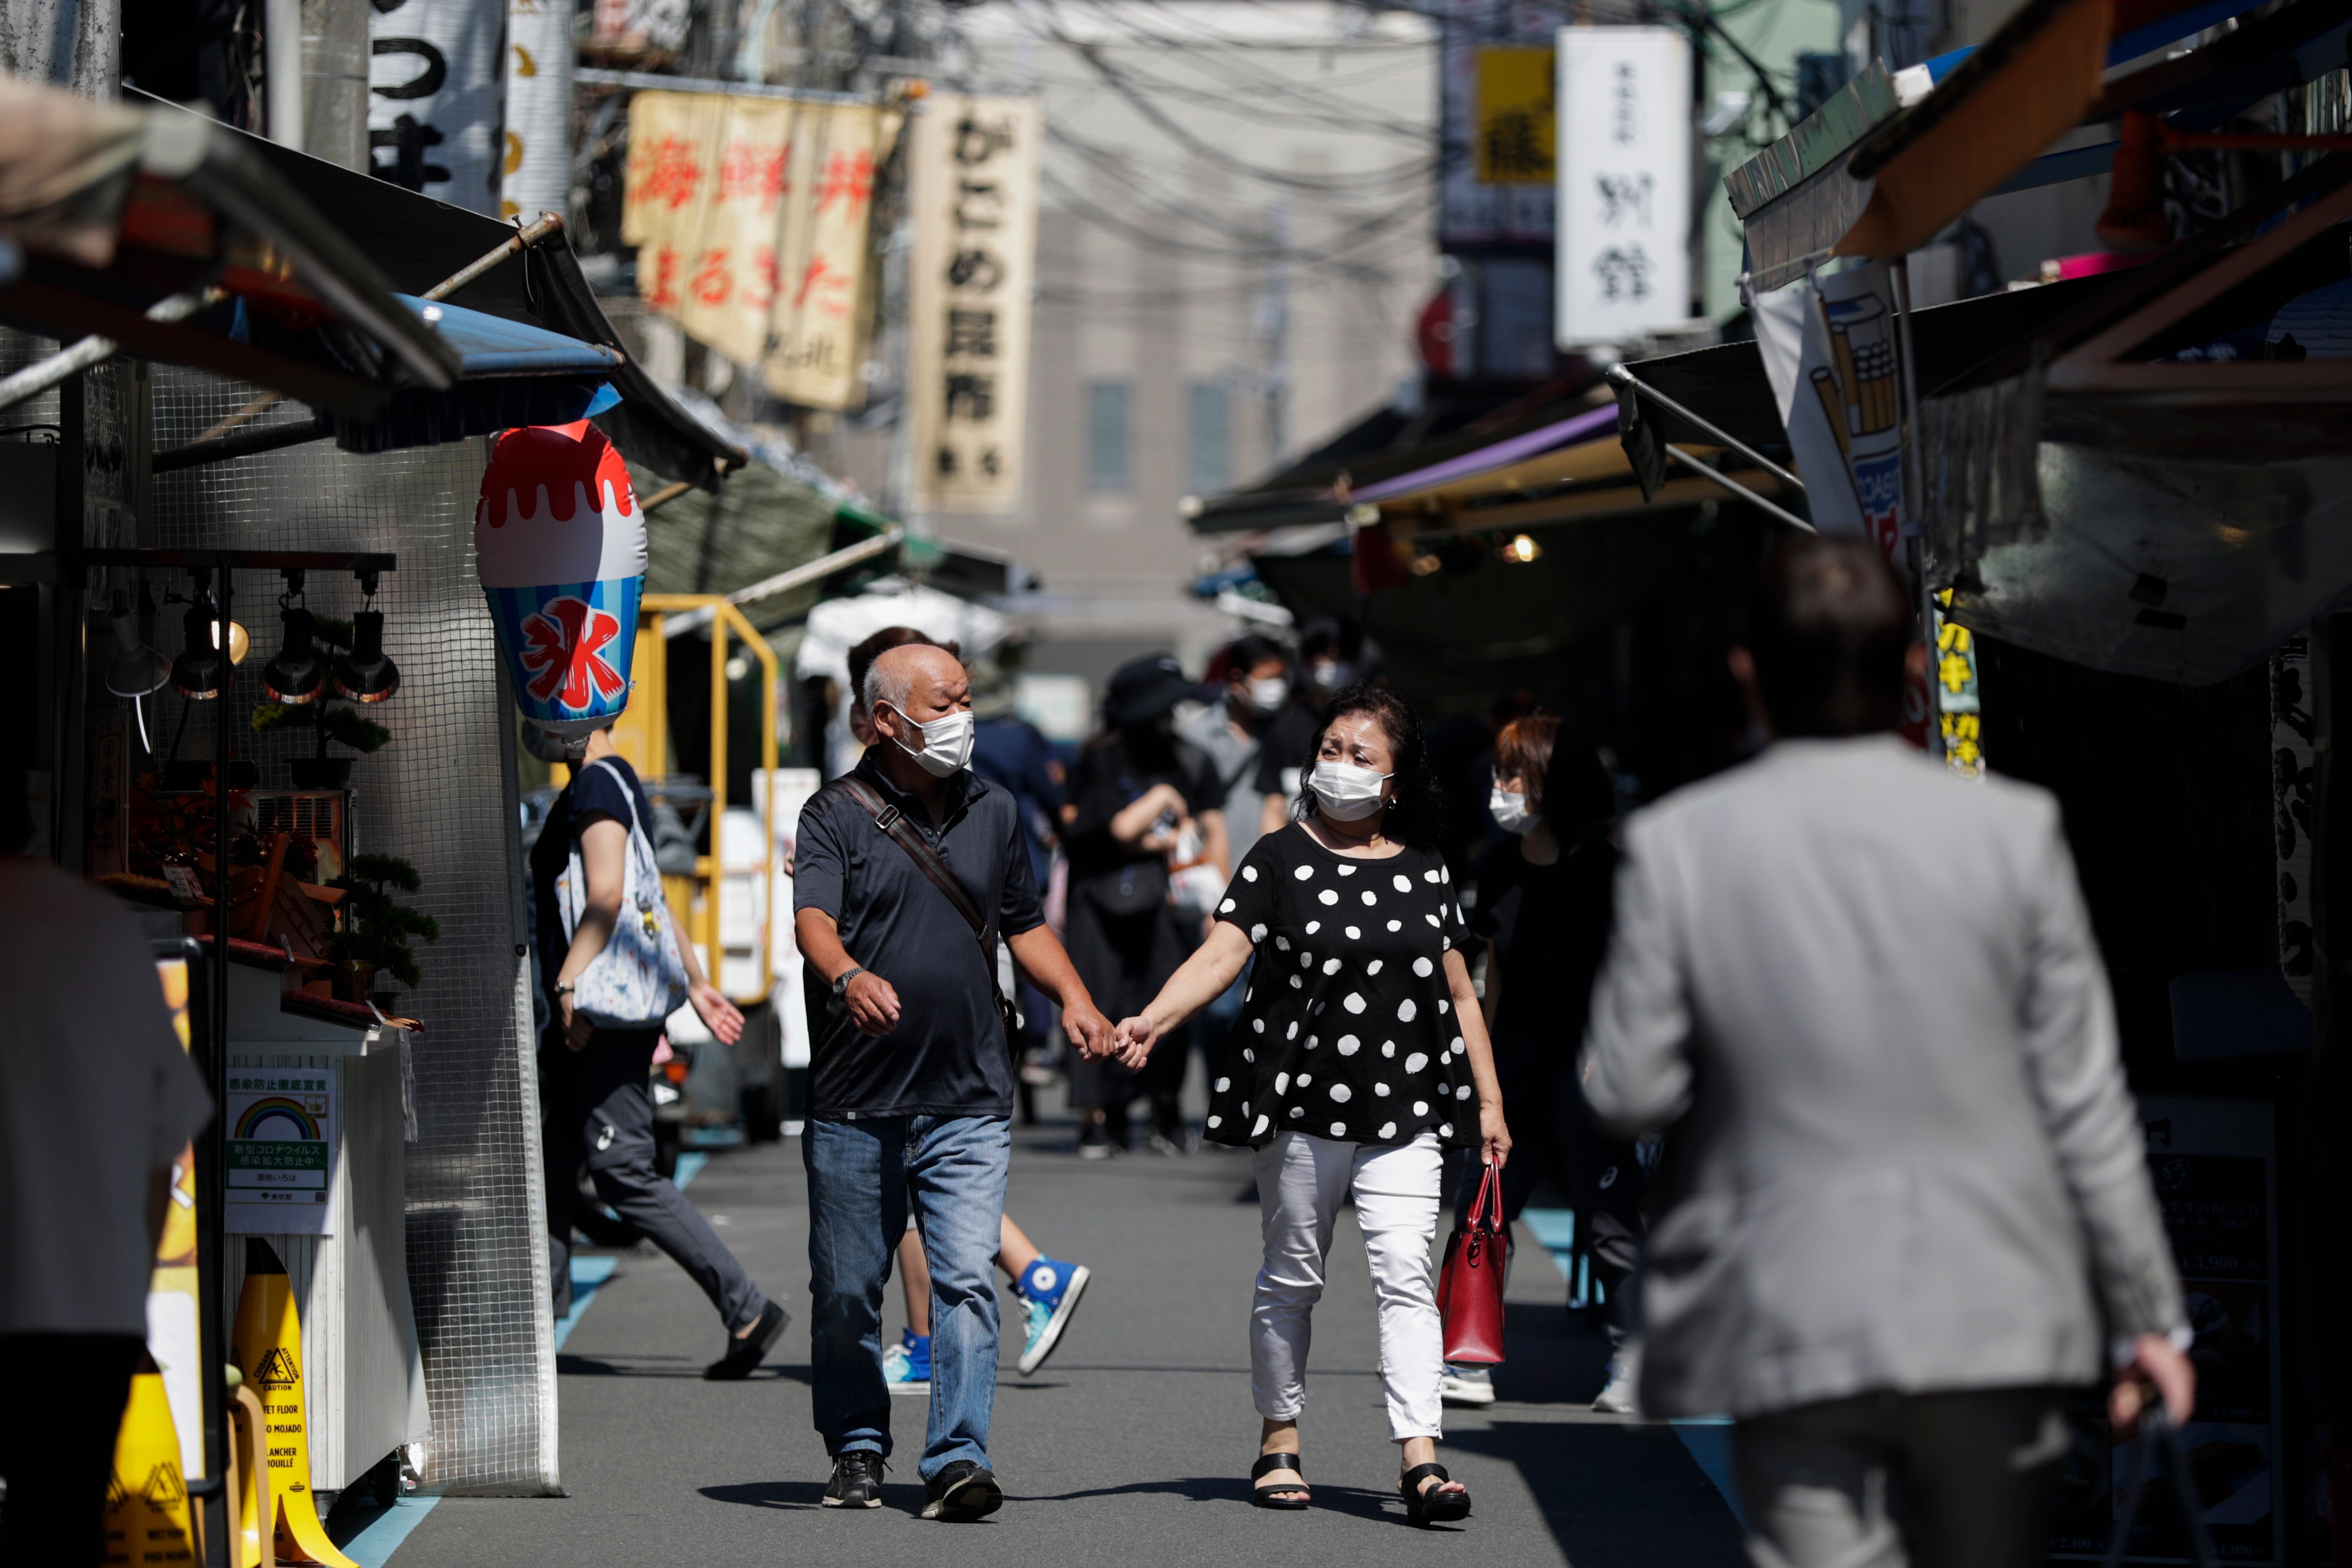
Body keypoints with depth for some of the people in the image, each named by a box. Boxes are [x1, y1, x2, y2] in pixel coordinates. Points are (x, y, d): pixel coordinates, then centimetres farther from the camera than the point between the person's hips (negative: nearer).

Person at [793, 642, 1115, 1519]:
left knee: (966, 1279, -10)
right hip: (855, 1107, -2)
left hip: (968, 1106, 2)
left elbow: (1024, 926, 23)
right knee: (847, 1292, 6)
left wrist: (1073, 999, 6)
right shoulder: (837, 815, -2)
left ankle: (958, 1459, -12)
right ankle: (858, 1452, 22)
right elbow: (812, 918, -17)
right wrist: (848, 976, -39)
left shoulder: (993, 812, 13)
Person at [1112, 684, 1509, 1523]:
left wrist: (1489, 1100, 12)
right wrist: (1153, 1018, -25)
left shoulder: (1426, 873, 11)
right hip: (1301, 1106, -1)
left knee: (1405, 1272, -9)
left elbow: (1459, 993, 15)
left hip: (1405, 1110, 1)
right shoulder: (1281, 860, 2)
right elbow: (1222, 953, -8)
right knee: (1292, 1277, 7)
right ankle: (1279, 1438, 22)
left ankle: (1420, 1457, -14)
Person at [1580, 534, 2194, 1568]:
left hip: (1786, 1325, -1)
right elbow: (2084, 1104, -1)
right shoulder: (2011, 832, -3)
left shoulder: (1678, 847, -4)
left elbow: (1627, 1092, -4)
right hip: (1991, 1319, 1)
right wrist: (2146, 1315, 6)